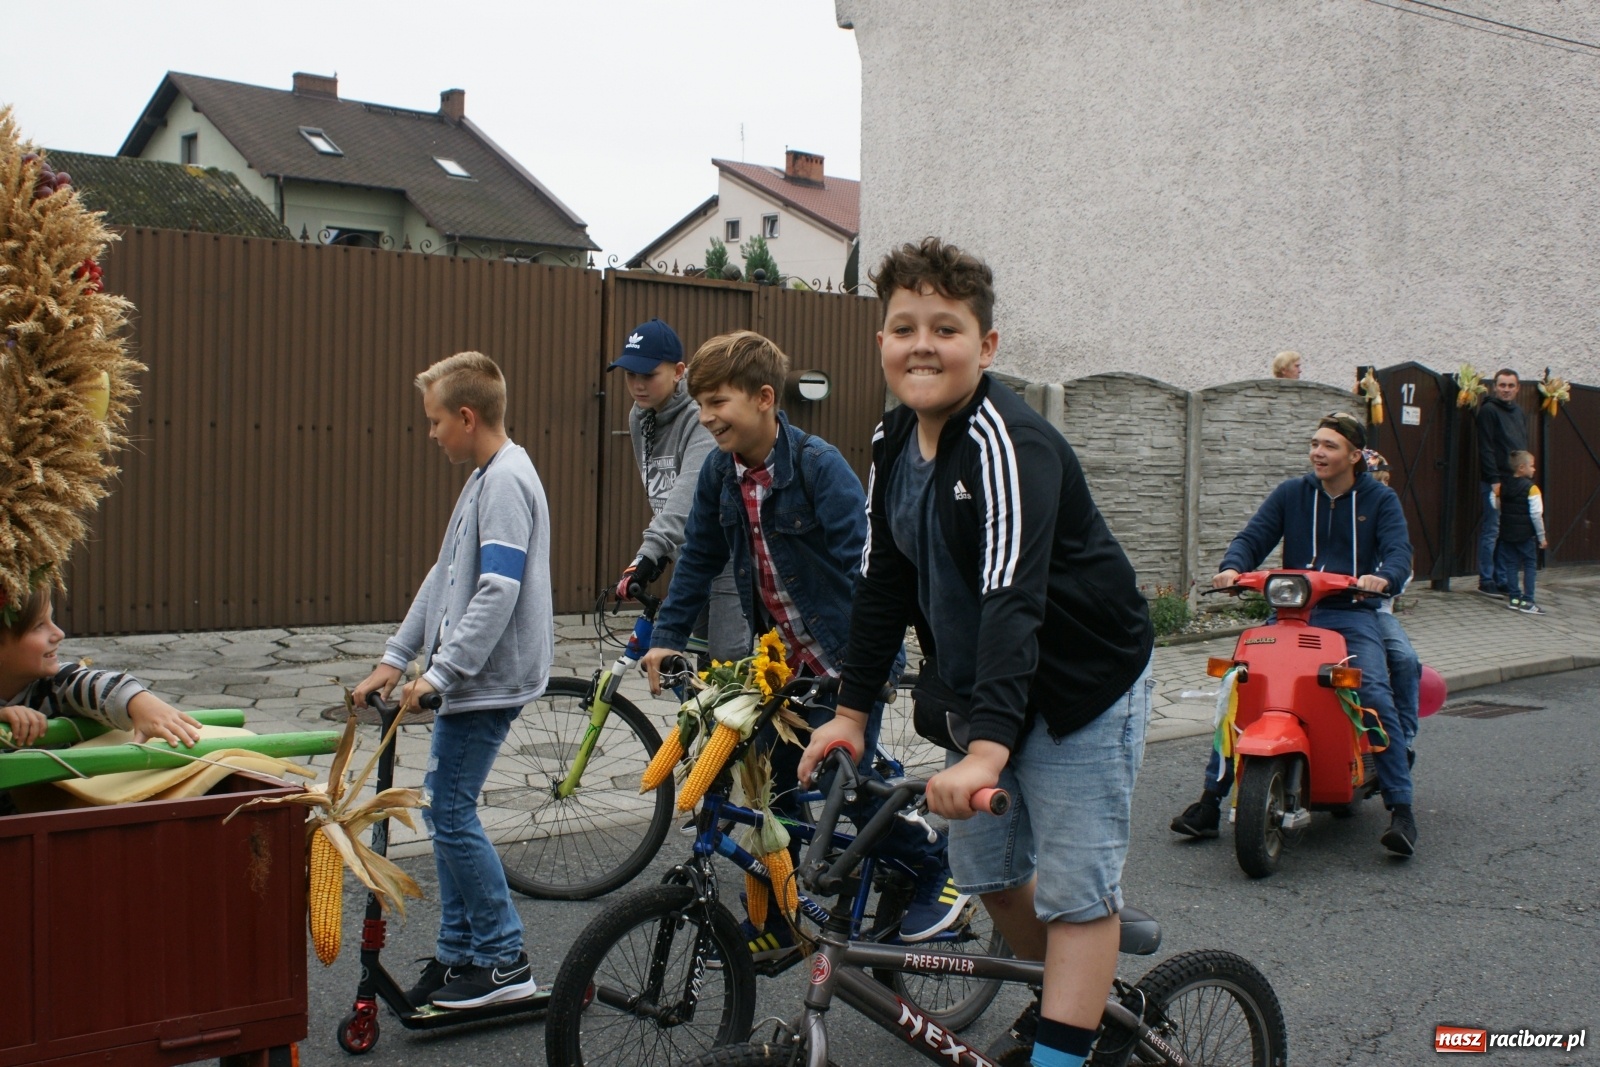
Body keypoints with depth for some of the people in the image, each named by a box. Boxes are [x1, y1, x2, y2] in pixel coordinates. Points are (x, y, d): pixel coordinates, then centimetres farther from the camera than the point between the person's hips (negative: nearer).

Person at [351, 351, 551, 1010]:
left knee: (449, 812, -6)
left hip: (489, 679, -10)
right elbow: (446, 577, 20)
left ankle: (504, 962, 4)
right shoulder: (485, 478, 16)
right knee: (445, 810, 12)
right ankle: (460, 953, 22)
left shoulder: (506, 480, -16)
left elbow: (499, 591, -24)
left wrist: (440, 672, -22)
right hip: (471, 678, 10)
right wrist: (396, 655, 18)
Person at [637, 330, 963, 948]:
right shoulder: (721, 471, -1)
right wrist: (666, 637, 3)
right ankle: (780, 920, 23)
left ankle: (937, 872, 17)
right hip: (784, 659, 6)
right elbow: (699, 559, 9)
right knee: (778, 788, 7)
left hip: (845, 658, -6)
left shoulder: (818, 464, -20)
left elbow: (861, 562, -23)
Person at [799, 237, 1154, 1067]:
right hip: (978, 687, 8)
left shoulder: (1009, 443, -26)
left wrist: (988, 746, -45)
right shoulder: (893, 444, 0)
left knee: (1074, 891, -6)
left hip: (1081, 685, -8)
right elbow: (884, 583, 5)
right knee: (987, 870, 16)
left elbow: (1013, 597, -36)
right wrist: (851, 708, 0)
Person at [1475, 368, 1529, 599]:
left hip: (1516, 482, 7)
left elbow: (1523, 447, 22)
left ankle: (1503, 580, 14)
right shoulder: (1488, 410, -6)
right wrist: (1494, 480, -16)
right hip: (1495, 483, -7)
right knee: (1492, 532, -4)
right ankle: (1486, 581, 2)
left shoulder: (1519, 413, 17)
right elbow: (1485, 448, -12)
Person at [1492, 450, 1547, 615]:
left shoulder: (1503, 486, 4)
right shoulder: (1531, 488, -14)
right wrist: (1541, 536, -7)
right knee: (1530, 564, 2)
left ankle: (1514, 598, 13)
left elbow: (1497, 507, 11)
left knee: (1511, 564, 11)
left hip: (1507, 533, 6)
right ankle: (1527, 601, -2)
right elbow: (1536, 515, -14)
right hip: (1525, 533, -6)